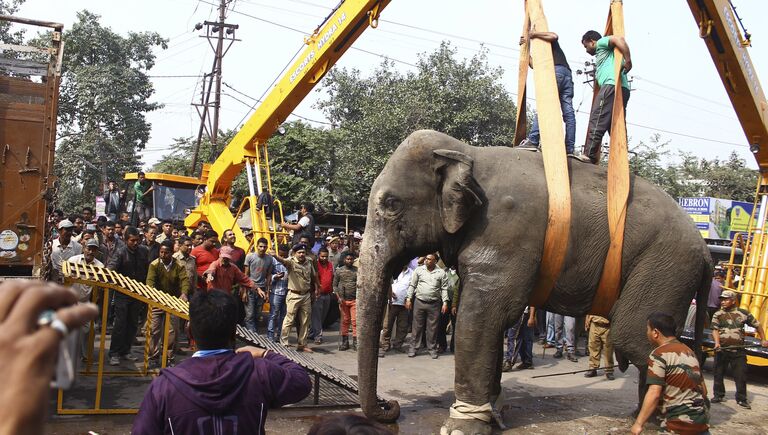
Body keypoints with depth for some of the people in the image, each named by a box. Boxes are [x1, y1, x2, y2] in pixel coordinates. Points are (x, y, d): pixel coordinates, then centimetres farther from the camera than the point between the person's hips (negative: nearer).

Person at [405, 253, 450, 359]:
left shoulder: (441, 273, 3)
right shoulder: (418, 270, 5)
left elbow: (444, 289, 3)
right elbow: (412, 285, 7)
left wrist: (445, 302, -4)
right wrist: (408, 299, 2)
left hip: (434, 304, 0)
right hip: (419, 302, 1)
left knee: (433, 327, 5)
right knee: (417, 326, 4)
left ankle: (432, 349, 15)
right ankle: (413, 348, 12)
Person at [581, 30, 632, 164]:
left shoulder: (602, 42, 10)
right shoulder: (602, 53, 36)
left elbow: (619, 39, -10)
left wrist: (628, 61, -13)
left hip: (612, 85, -10)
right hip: (622, 89, 10)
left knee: (596, 121, -13)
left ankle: (589, 155, -19)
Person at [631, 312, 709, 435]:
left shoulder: (659, 355, -10)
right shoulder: (689, 351, 15)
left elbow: (654, 394, -19)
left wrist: (638, 423, -16)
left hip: (680, 424, -8)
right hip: (701, 420, 8)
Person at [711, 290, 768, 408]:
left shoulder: (743, 313, 3)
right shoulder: (717, 315, 3)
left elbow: (757, 325, 14)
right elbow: (715, 330, -6)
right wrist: (717, 343, -21)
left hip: (738, 351, -1)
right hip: (721, 350, 1)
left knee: (741, 375, 0)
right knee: (718, 374, 7)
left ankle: (741, 399, 11)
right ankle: (719, 395, 21)